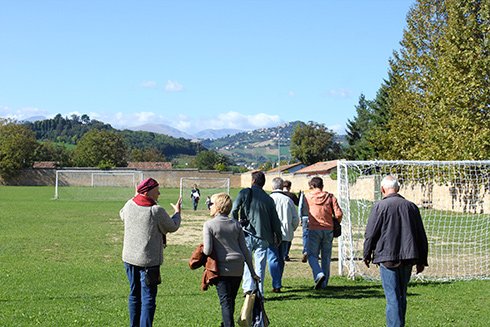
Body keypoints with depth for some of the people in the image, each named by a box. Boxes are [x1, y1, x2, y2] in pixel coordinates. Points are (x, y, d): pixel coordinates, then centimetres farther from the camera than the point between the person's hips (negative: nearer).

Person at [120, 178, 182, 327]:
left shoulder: (130, 205, -1)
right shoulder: (157, 211, -17)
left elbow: (122, 215, 24)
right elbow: (172, 227, -2)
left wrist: (136, 197, 31)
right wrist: (177, 212, 17)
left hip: (129, 258, 6)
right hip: (149, 260, -6)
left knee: (134, 295, 20)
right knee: (148, 299, -3)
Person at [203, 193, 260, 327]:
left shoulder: (209, 225, -5)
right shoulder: (236, 224, 8)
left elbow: (207, 251, -13)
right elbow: (245, 250, 8)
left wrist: (202, 250, 12)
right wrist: (252, 272, 12)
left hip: (222, 269, -4)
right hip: (238, 269, 5)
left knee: (225, 302, -3)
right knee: (231, 300, 18)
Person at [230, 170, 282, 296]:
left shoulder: (245, 193, 1)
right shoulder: (268, 199, 9)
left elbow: (234, 210, -6)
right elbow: (275, 220, 11)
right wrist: (278, 237, 20)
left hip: (247, 235, -2)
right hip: (263, 237, 2)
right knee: (260, 265, 7)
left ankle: (248, 288, -4)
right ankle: (259, 293, 6)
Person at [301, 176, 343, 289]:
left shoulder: (307, 196, 2)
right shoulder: (330, 197, 2)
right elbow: (339, 214, -4)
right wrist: (337, 224, 13)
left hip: (314, 230, -2)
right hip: (328, 229, 2)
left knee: (312, 255, 5)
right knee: (326, 257, 12)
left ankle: (319, 274, -20)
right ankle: (324, 283, 15)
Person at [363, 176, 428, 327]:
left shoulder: (379, 206, -5)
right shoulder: (411, 206, 10)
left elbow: (370, 234, -4)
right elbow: (421, 236, 14)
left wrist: (366, 255, 10)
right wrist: (421, 261, 19)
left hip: (387, 258, -5)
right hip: (408, 258, 5)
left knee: (393, 298, -5)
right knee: (402, 296, 17)